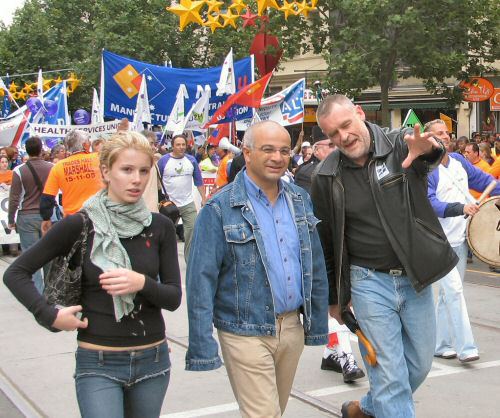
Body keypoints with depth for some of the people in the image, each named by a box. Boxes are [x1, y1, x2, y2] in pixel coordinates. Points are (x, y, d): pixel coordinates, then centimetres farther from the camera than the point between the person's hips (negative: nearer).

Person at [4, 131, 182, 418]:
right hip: (98, 364, -3)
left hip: (152, 361, 3)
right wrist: (50, 316, -12)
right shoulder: (78, 226, -7)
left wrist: (142, 283, -19)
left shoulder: (160, 227, 0)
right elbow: (16, 273, 0)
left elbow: (174, 298, 0)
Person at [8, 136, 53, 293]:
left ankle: (37, 290, 0)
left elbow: (14, 198, -6)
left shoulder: (19, 171, -9)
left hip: (27, 216, -2)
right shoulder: (51, 168, -3)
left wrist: (11, 220, 5)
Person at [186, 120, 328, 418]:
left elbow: (316, 266, 11)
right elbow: (201, 281, -13)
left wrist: (317, 323, 10)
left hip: (292, 327, 6)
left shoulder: (300, 199, 6)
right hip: (247, 334, -5)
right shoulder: (220, 209, -12)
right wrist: (202, 349, -16)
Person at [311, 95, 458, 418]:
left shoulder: (400, 144, -7)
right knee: (390, 375, -2)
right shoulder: (326, 177, -5)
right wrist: (333, 298, 10)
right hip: (370, 282, -2)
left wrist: (426, 149, -56)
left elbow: (434, 154, -31)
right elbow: (325, 242, 5)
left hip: (416, 278, 2)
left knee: (420, 365, 16)